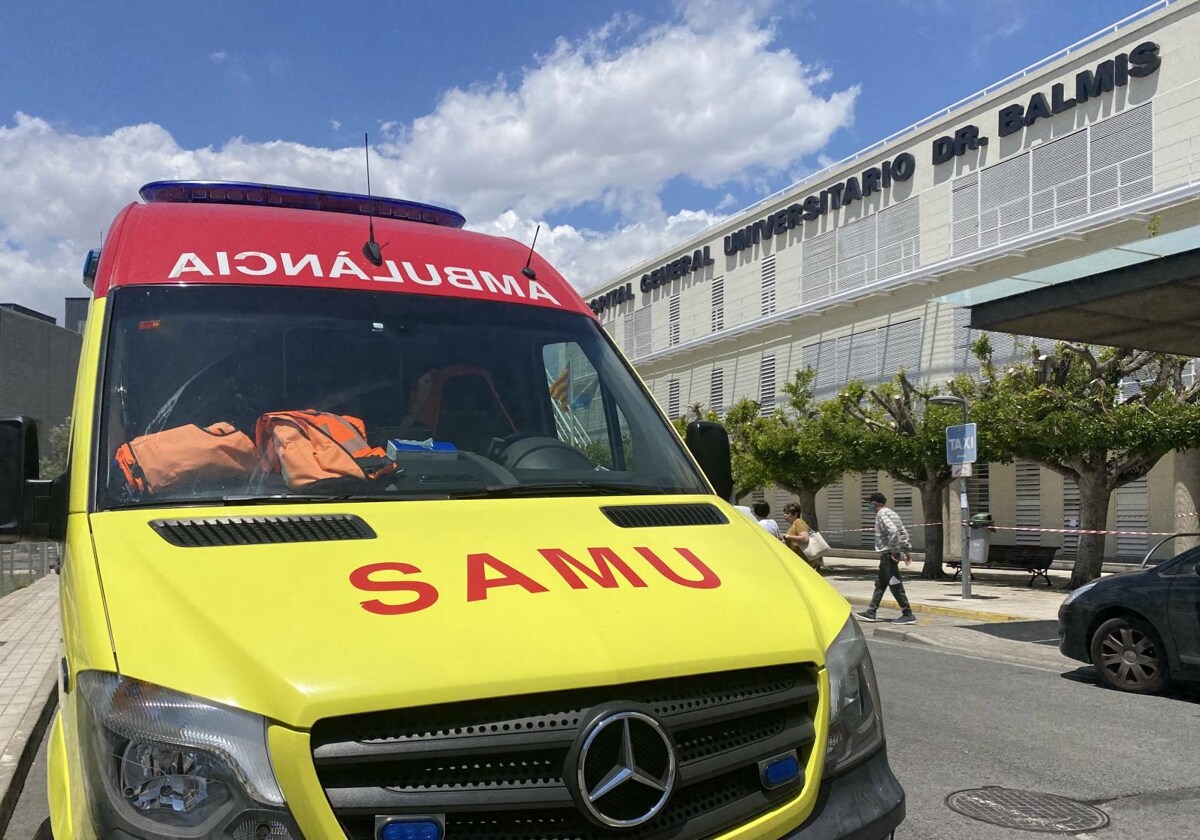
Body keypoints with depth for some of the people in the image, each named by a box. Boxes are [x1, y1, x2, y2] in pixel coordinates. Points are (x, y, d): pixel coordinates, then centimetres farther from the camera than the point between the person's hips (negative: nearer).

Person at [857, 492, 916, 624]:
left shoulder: (882, 514, -13)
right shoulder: (892, 513, 17)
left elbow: (892, 531, -27)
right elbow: (903, 532, 18)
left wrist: (894, 551, -22)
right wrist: (906, 550, 17)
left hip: (888, 554, -10)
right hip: (887, 555, 10)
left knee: (895, 585, -7)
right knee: (880, 584, 15)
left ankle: (908, 614, -5)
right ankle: (871, 612, 22)